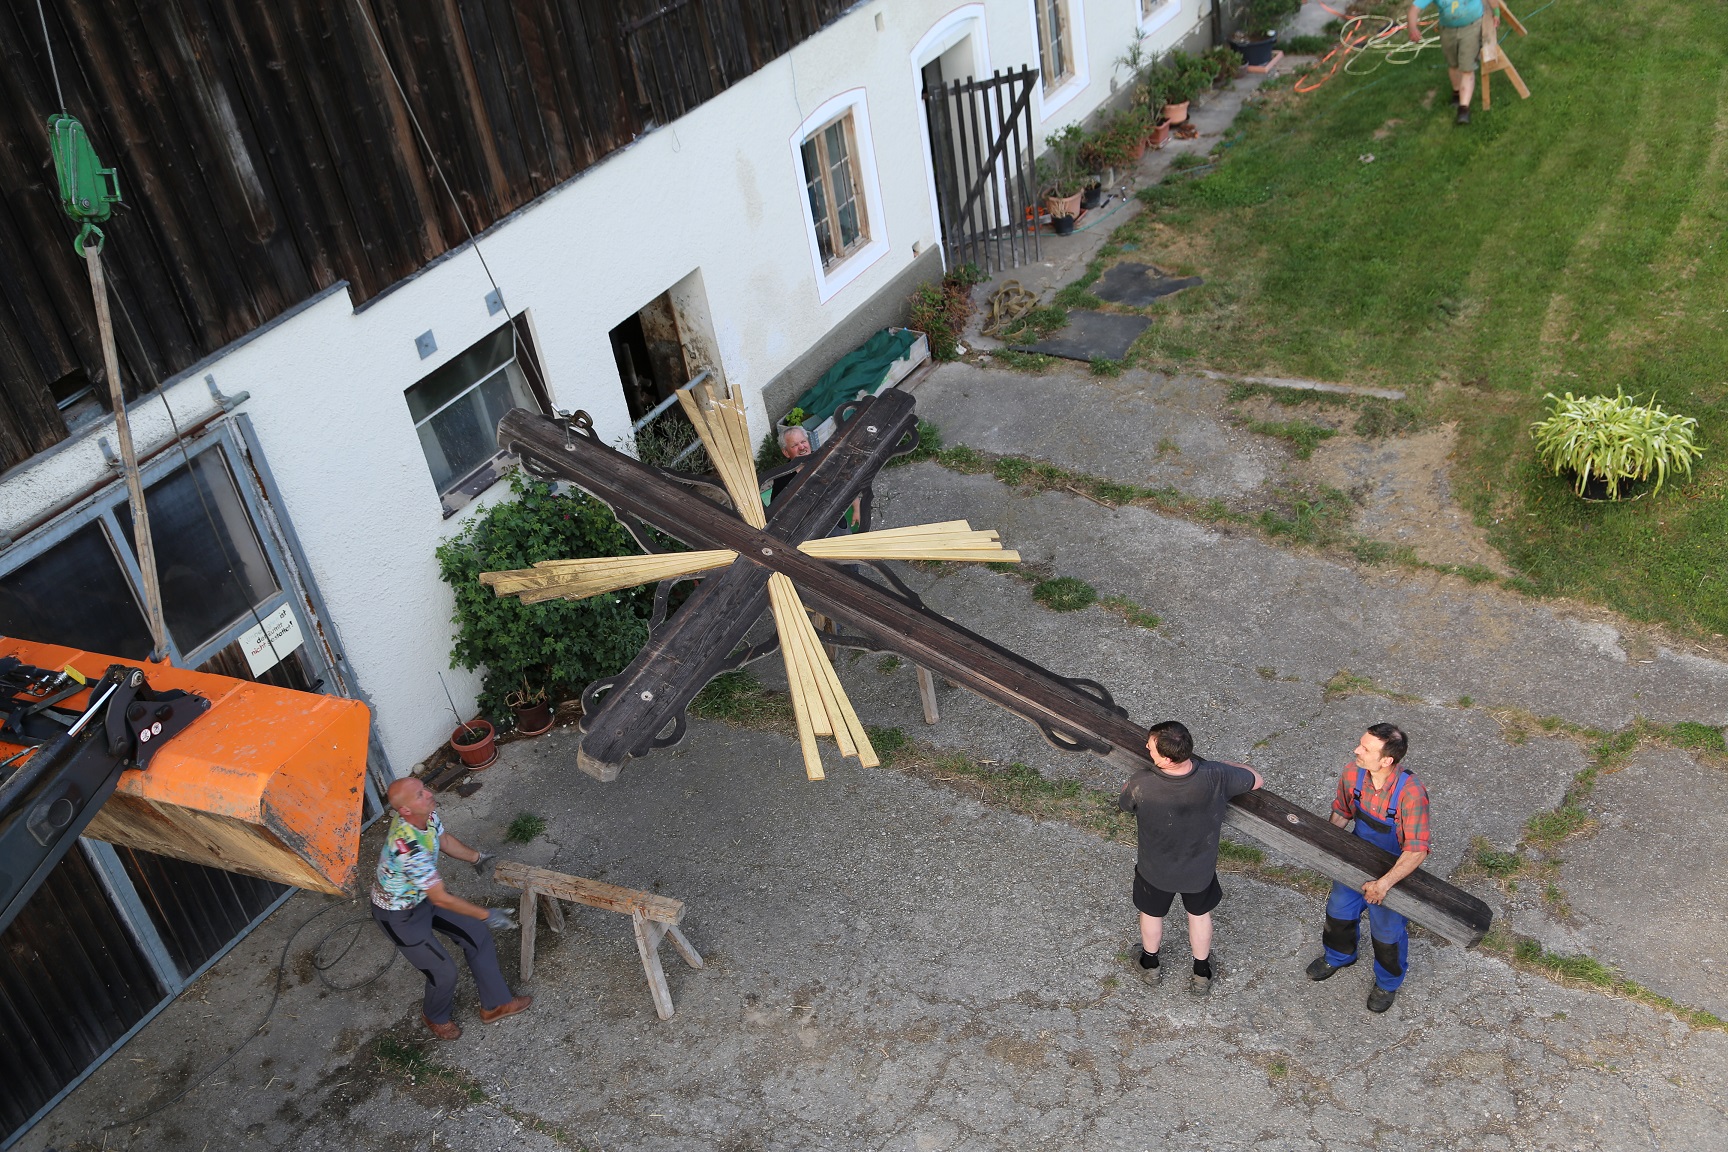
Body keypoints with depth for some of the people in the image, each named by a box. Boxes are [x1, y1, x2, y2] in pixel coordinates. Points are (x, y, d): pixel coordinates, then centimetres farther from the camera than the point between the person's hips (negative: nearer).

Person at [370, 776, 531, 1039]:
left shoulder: (427, 813, -18)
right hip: (399, 915, -8)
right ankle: (435, 1016, 39)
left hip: (423, 895, 8)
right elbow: (441, 899, -33)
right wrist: (486, 915, -26)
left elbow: (443, 839, 8)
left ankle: (494, 1005, 29)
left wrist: (475, 857, 14)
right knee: (443, 972, 5)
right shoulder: (409, 847, -42)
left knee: (477, 935, 11)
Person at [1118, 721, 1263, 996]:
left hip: (1156, 870, -1)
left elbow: (1124, 803, -13)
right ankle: (1202, 974, 51)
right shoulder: (1215, 777, -34)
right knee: (1199, 913, 30)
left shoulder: (1141, 785, -38)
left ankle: (1149, 964, 56)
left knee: (1152, 913, 30)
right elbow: (1256, 780, -13)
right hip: (1200, 868, 1)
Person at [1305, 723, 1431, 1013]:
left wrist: (1384, 883, -44)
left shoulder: (1411, 793, -38)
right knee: (1339, 912, 26)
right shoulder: (1352, 772, -22)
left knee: (1388, 932, 16)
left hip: (1396, 870, -5)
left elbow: (1416, 852, -35)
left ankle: (1388, 983, 47)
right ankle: (1339, 956, 59)